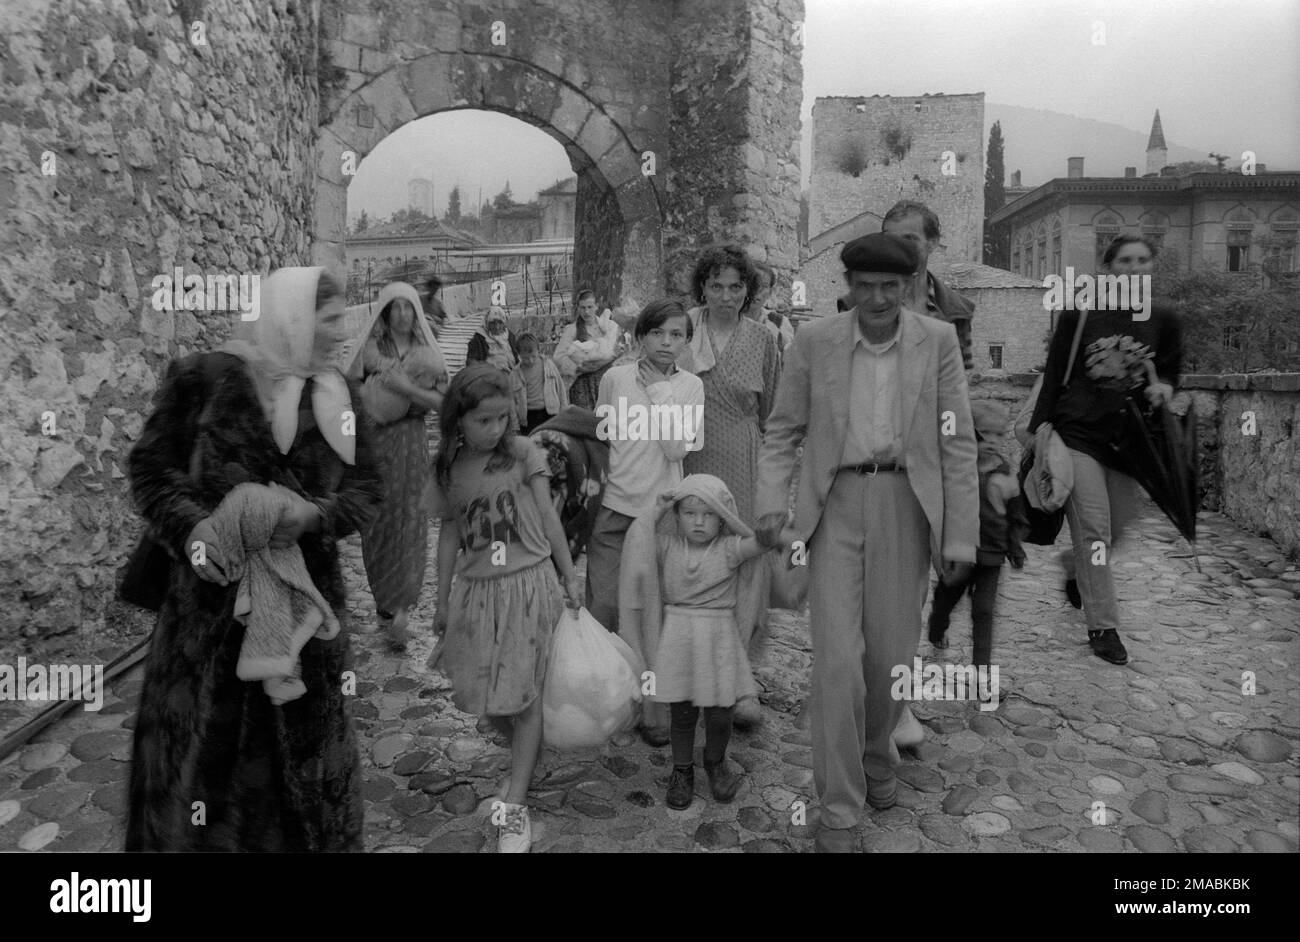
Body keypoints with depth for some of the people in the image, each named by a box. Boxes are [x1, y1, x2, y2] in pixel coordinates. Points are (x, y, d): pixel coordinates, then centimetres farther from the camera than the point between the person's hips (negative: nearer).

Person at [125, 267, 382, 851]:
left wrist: (315, 515, -16)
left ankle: (315, 836, 32)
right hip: (211, 592, -3)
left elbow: (365, 489, 5)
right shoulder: (202, 379, -5)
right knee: (197, 742, 6)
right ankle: (180, 837, 28)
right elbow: (150, 469, -1)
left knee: (307, 734, 12)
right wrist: (190, 524, -20)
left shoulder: (339, 396, 6)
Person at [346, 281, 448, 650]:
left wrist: (407, 388, -15)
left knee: (411, 522, -4)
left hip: (413, 444, 1)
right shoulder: (370, 349, 3)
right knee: (378, 523, 4)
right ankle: (390, 606, 20)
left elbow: (442, 400, -2)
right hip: (375, 443, 0)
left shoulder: (427, 353, 6)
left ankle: (396, 608, 2)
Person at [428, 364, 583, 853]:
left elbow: (547, 516, -1)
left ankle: (515, 807, 7)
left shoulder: (523, 453, -6)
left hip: (528, 581, -3)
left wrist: (570, 576, 1)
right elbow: (450, 535, 9)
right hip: (476, 589, 3)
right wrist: (442, 601, 12)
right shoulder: (447, 469, 3)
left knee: (525, 695, 1)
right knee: (485, 690, 6)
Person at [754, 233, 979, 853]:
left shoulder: (938, 341, -1)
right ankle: (838, 808, 8)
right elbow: (783, 431, 3)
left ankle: (874, 752, 39)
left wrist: (960, 537, -4)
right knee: (837, 658, -6)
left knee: (891, 655, 8)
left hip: (905, 505, 1)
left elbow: (957, 443, 0)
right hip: (834, 505, -1)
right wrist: (770, 503, -12)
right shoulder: (813, 342, -1)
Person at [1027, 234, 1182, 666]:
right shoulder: (1079, 315, -1)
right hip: (1078, 434, -3)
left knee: (1116, 527, 12)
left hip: (1128, 439, 4)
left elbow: (1170, 372, 16)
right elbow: (1053, 376, 3)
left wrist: (1161, 388, -8)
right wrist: (1039, 429, 0)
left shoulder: (1163, 321, 6)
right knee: (1093, 528, -10)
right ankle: (1102, 626, -1)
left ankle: (1073, 567, 46)